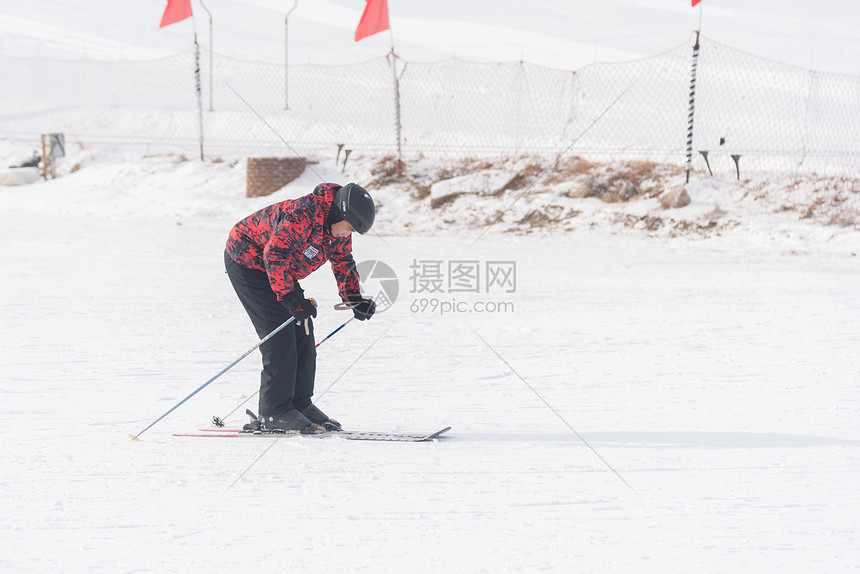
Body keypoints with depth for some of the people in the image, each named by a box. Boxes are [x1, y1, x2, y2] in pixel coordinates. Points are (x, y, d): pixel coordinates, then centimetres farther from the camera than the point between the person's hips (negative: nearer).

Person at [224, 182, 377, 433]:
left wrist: (354, 299, -1)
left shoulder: (339, 225, -4)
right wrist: (292, 299, -36)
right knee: (280, 335, -16)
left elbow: (343, 262, 12)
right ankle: (274, 414, -15)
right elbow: (275, 254, -35)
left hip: (277, 269, 9)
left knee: (302, 333, 3)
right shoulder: (303, 215, -33)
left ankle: (300, 404, 10)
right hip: (247, 260, -9)